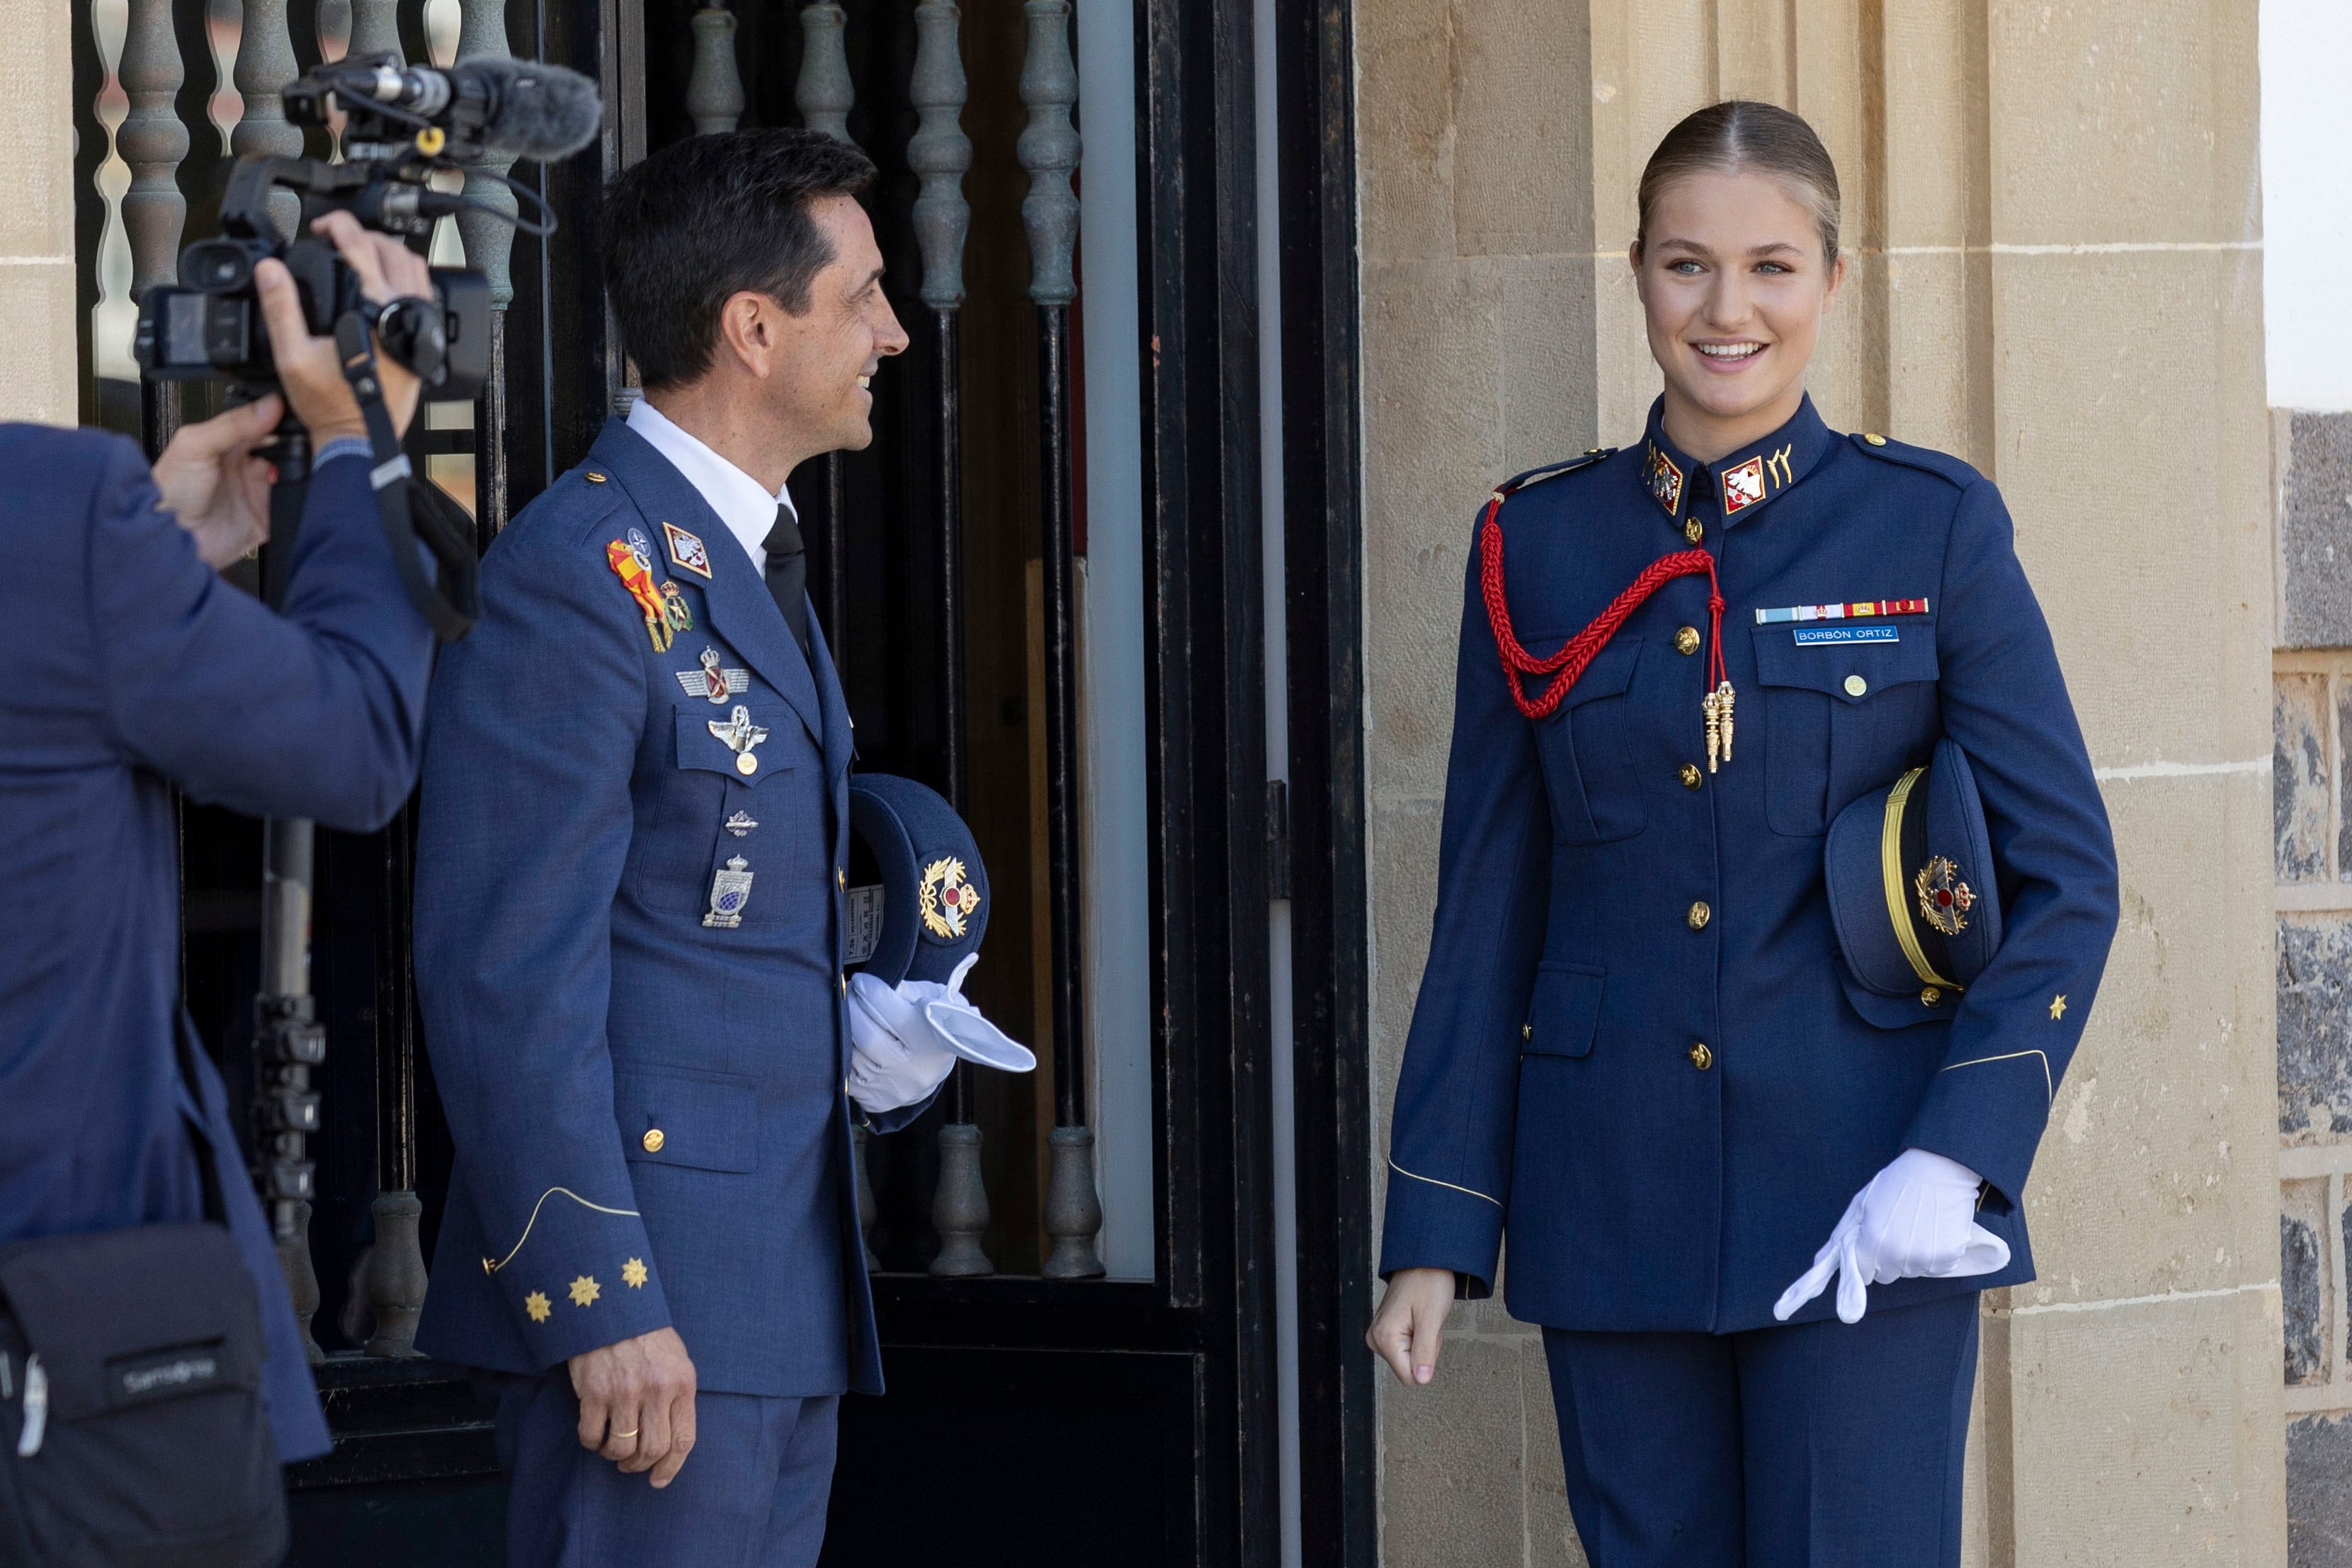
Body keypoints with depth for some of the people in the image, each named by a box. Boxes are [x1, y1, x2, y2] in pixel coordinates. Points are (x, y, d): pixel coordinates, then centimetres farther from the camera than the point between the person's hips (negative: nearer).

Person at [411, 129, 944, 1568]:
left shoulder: (753, 562, 19)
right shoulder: (584, 574, -13)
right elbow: (511, 976, -18)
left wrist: (883, 1055, 9)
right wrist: (604, 1305, -21)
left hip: (789, 1281, 9)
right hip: (648, 1293, -9)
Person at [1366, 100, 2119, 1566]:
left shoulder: (1935, 526, 1)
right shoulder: (1538, 546, 7)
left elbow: (2068, 880, -1)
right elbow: (1488, 907, 10)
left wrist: (1957, 1158, -13)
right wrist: (1436, 1233, 5)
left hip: (1862, 1218, -2)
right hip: (1616, 1209, 2)